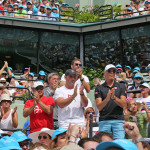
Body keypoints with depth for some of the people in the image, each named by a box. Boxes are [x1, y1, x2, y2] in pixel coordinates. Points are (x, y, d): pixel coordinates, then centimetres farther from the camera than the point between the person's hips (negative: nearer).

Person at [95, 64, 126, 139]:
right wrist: (107, 98, -19)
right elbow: (99, 107, -1)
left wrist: (114, 97, -16)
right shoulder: (99, 88, 9)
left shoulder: (121, 86, 12)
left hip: (118, 120, 0)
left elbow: (123, 104, 2)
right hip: (104, 120, 0)